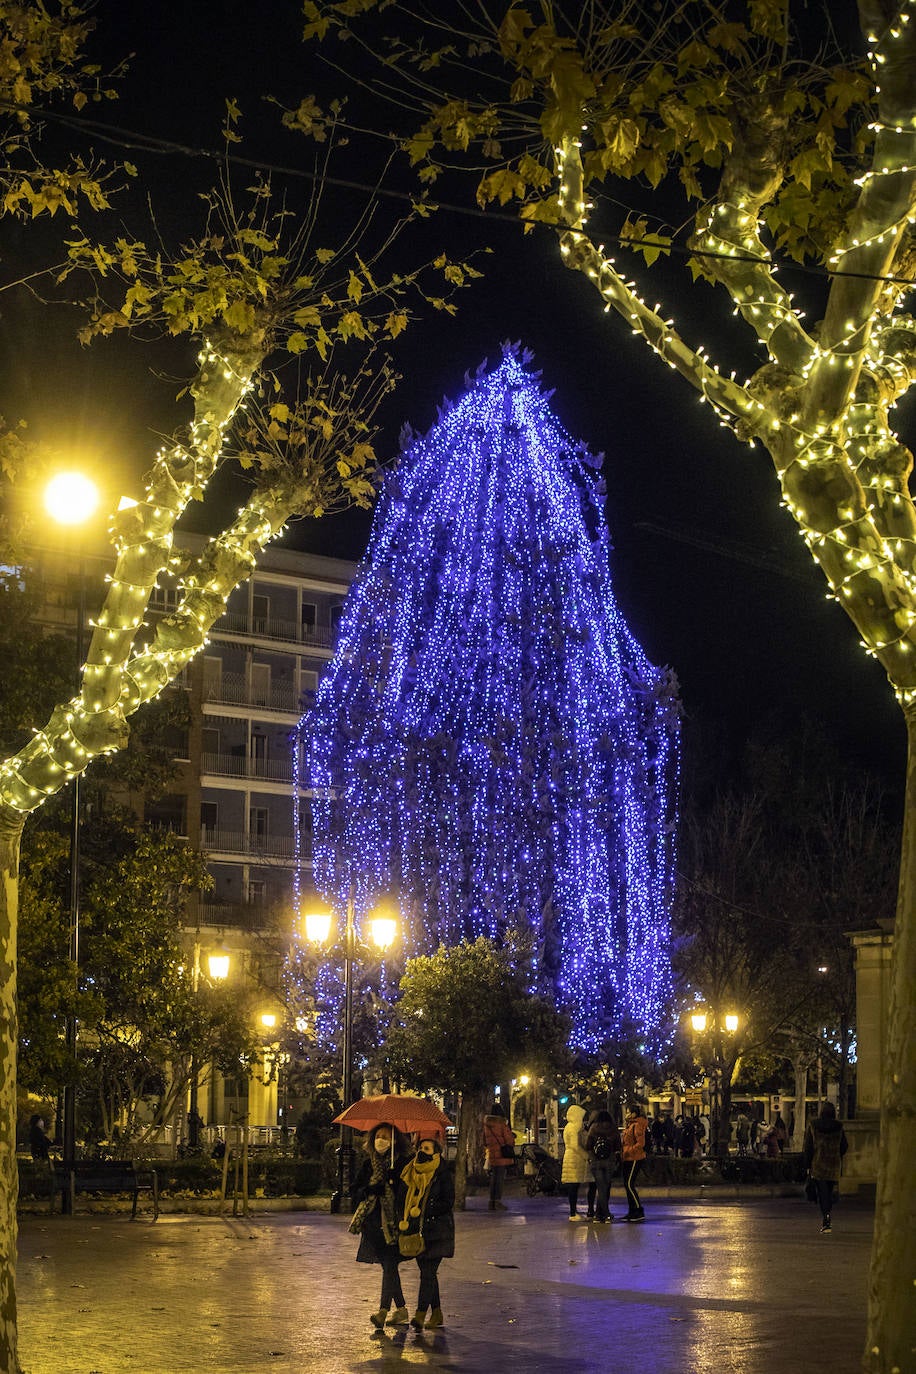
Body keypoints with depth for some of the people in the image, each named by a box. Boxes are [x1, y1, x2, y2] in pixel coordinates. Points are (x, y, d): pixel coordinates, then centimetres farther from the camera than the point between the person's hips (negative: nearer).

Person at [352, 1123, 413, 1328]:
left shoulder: (403, 1164, -2)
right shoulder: (368, 1164, 11)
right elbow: (356, 1191, 8)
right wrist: (369, 1191, -11)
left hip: (395, 1221, -5)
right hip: (374, 1221, 5)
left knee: (389, 1264, -12)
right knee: (388, 1265, 11)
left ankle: (383, 1311, -16)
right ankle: (401, 1310, 20)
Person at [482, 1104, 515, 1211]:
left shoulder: (487, 1124, 7)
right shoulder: (502, 1124, -12)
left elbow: (484, 1141, 17)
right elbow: (509, 1139, -9)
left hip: (491, 1154, 6)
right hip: (502, 1154, -6)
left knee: (493, 1178, 12)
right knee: (500, 1178, -4)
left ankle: (492, 1202, 13)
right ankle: (498, 1201, -8)